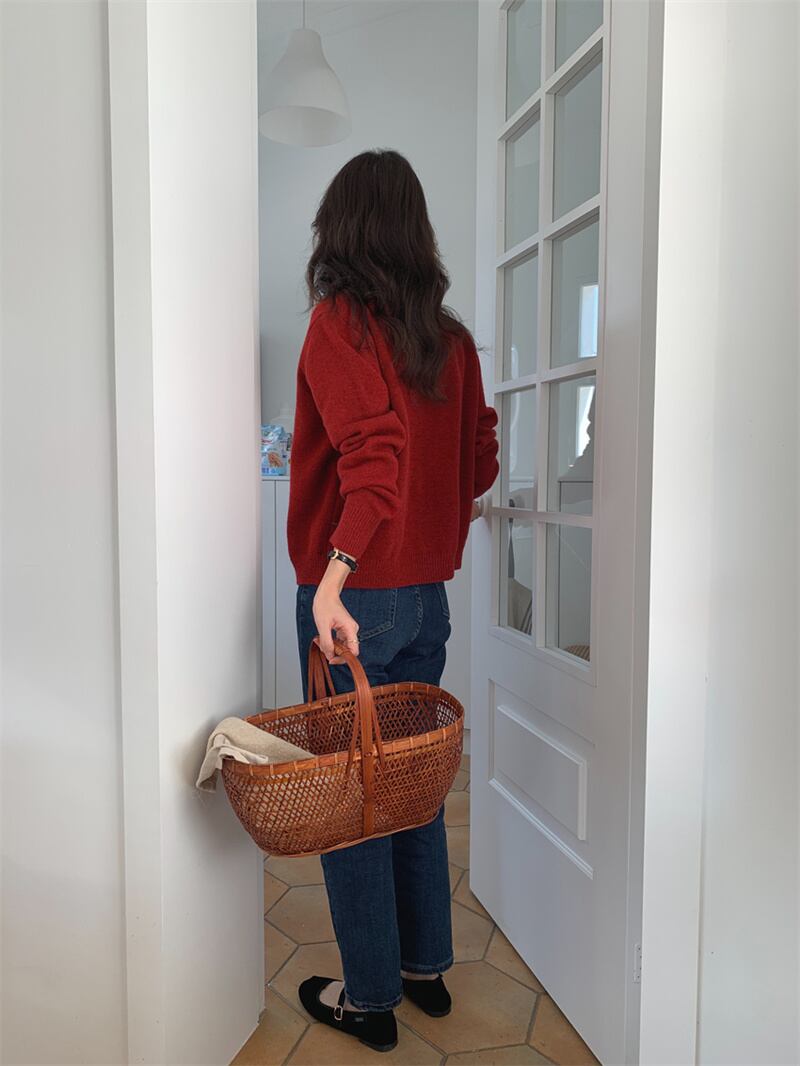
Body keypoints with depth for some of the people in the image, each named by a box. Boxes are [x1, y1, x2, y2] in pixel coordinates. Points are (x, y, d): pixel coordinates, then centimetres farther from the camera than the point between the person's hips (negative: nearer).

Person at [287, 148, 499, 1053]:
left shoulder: (340, 320, -10)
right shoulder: (449, 335, 7)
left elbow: (375, 446, -24)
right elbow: (479, 461, 11)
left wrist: (334, 577, -32)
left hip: (354, 596, -6)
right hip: (428, 595, 6)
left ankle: (370, 997, 24)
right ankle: (427, 967, 34)